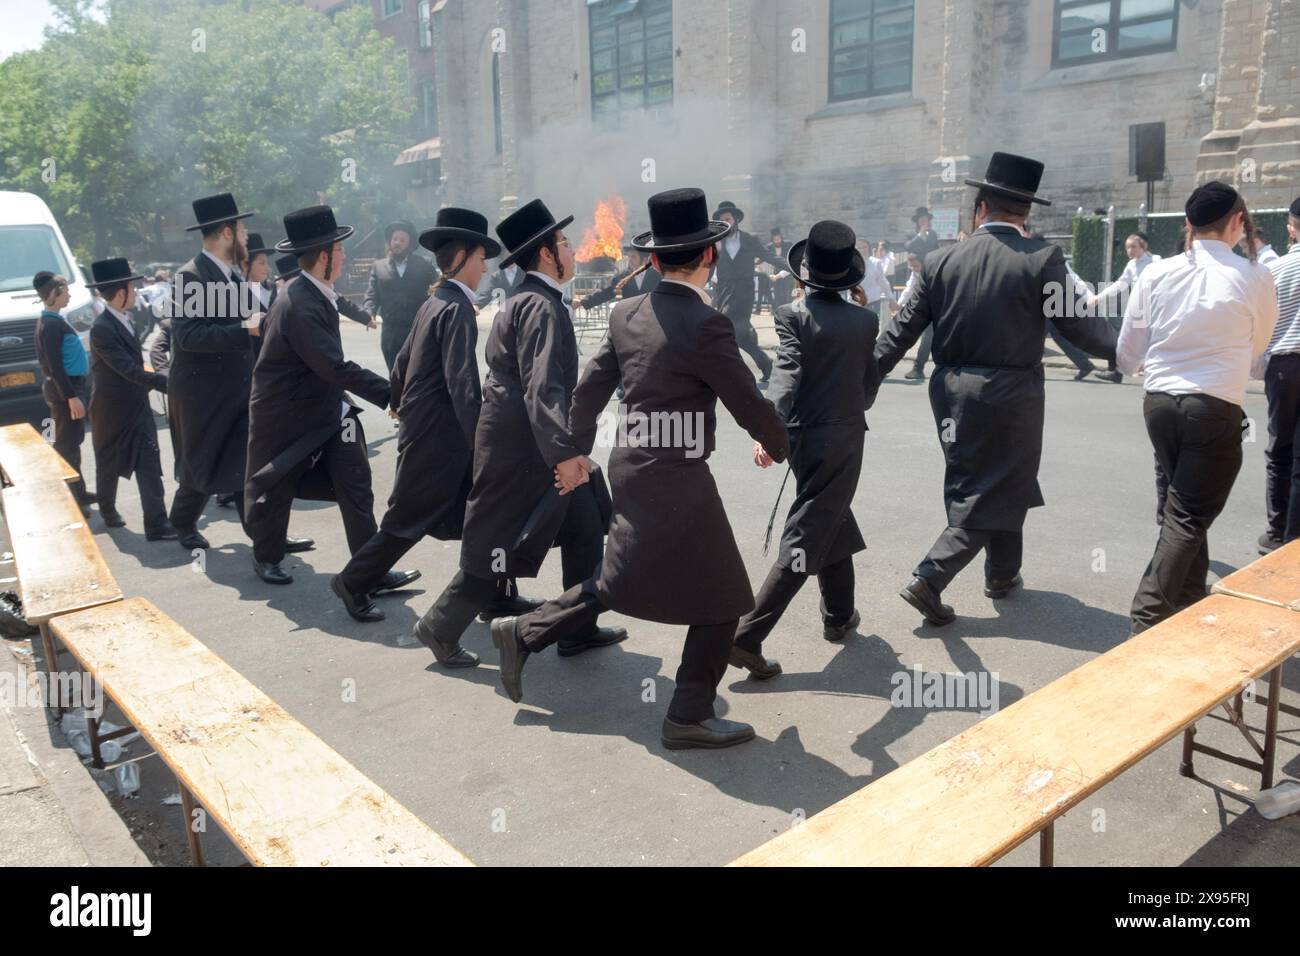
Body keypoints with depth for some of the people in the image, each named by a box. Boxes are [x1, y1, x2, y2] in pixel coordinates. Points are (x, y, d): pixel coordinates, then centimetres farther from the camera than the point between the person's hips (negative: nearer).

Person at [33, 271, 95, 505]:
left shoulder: (54, 320, 13)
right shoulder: (51, 324, -17)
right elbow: (54, 366, -21)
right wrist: (71, 397, -22)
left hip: (72, 385, 10)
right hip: (65, 390, -10)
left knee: (72, 443, 16)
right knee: (66, 445, -5)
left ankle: (77, 492, 25)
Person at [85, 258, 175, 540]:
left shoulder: (124, 319, 6)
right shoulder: (102, 328, -20)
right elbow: (128, 369, -28)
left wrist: (162, 380, 17)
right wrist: (166, 383, -33)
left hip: (137, 405, 7)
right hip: (112, 409, -7)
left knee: (149, 464, -1)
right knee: (109, 465, 12)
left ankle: (156, 523, 2)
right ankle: (108, 511, 29)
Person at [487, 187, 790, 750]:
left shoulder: (626, 314, 2)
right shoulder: (707, 325, -20)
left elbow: (589, 389, 11)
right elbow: (749, 405, -12)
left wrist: (574, 451, 24)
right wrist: (778, 446, 9)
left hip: (631, 469, 8)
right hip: (678, 483, -8)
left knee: (616, 582, 25)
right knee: (719, 598, 8)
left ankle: (522, 634, 30)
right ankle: (690, 717, 19)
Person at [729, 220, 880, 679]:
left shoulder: (794, 315, -7)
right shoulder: (865, 319, -2)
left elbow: (786, 374, -21)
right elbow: (870, 384, 5)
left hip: (803, 436, 2)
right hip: (844, 439, -2)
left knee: (835, 521, 24)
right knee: (805, 540, -2)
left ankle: (839, 615, 38)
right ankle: (747, 636, -9)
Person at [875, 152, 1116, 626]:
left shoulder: (941, 261, 0)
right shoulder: (1042, 258, -9)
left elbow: (903, 329, -1)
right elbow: (1075, 324, -6)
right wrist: (1125, 347, 12)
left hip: (953, 392, 4)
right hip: (1011, 395, -4)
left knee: (974, 484, 21)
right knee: (991, 493, 6)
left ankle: (1002, 573, 36)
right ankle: (929, 578, -5)